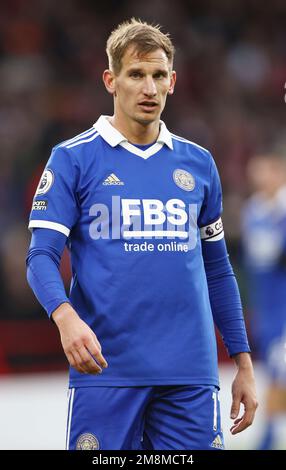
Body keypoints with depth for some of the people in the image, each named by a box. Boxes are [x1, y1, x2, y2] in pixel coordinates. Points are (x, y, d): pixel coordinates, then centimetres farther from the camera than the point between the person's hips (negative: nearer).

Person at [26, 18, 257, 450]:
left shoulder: (198, 163, 14)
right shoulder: (74, 159, 2)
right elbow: (42, 256, -5)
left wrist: (243, 364, 15)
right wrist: (65, 316, -25)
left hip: (191, 376, 3)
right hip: (106, 370, -3)